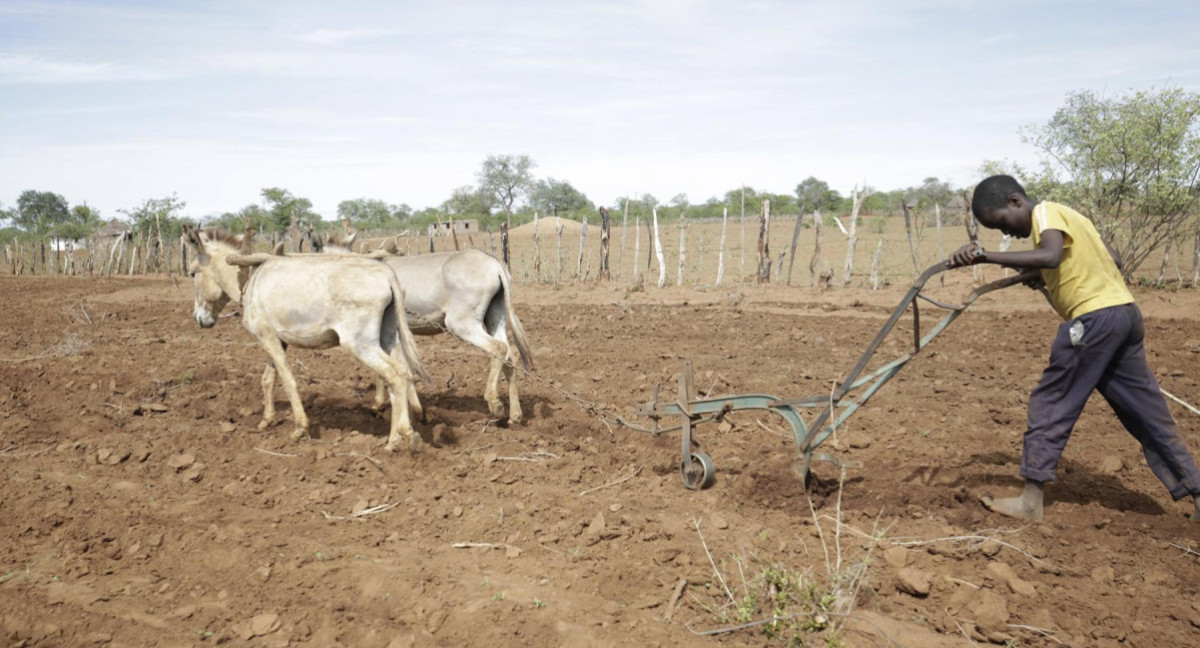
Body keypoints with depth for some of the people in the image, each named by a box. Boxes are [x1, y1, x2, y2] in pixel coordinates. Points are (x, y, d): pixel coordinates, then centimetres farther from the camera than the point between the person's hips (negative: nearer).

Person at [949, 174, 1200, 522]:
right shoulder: (1067, 215, 21)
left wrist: (986, 256, -30)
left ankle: (1030, 501, 0)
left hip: (1094, 317, -9)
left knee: (1050, 405, -2)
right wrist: (1049, 280, 18)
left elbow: (1050, 256, -27)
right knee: (1147, 412, 13)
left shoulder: (1046, 212, -6)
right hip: (1125, 312, 9)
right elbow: (1113, 259, 22)